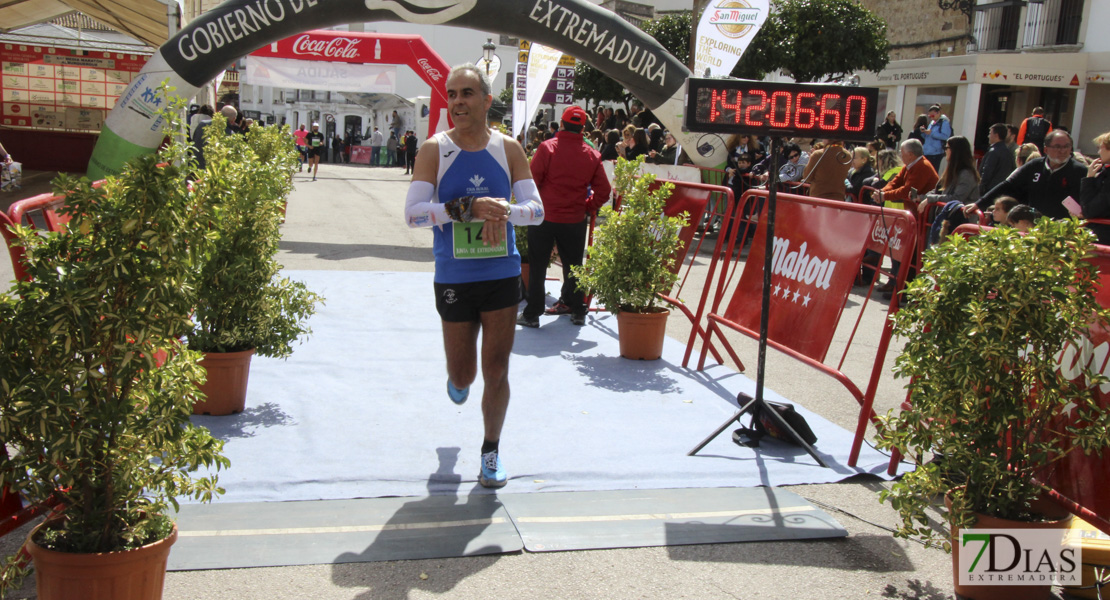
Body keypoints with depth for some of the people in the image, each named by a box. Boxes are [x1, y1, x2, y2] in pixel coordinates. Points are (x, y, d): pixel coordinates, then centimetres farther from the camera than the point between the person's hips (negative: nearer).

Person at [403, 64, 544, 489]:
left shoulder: (508, 149, 2)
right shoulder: (435, 150, -4)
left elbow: (536, 210, -2)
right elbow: (413, 212, -13)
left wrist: (505, 211, -24)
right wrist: (468, 207, -26)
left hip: (503, 276, 1)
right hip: (454, 279, -1)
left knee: (496, 371, 4)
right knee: (463, 374, 10)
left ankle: (491, 452, 23)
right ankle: (457, 379, 49)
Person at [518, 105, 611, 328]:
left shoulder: (547, 148, -11)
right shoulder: (591, 155, 0)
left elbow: (532, 181, -12)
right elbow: (603, 191, 2)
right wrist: (588, 208, 16)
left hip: (544, 217, -3)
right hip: (575, 220, 3)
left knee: (537, 266, 6)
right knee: (573, 265, 17)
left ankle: (532, 314, 8)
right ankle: (577, 311, 25)